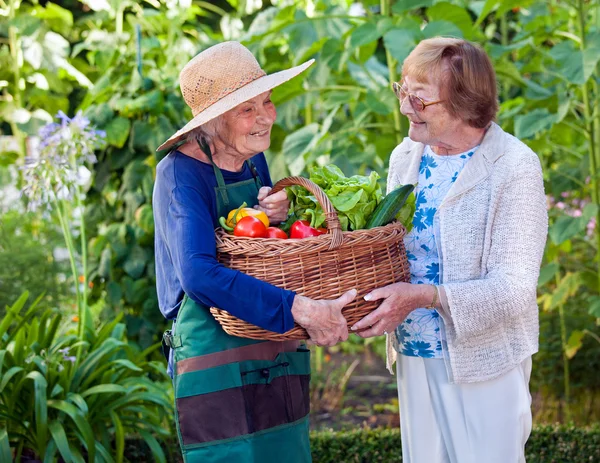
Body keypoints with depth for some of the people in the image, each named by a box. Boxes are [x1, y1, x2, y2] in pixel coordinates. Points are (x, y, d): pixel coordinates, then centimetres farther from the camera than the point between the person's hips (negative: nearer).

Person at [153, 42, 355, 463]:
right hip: (217, 363, -7)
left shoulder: (255, 162, 8)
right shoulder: (182, 173, -14)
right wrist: (299, 310, -33)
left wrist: (277, 216, -5)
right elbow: (199, 274, -28)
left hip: (280, 358, 7)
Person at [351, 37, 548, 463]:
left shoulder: (515, 167, -16)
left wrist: (425, 296, -30)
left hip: (484, 362, -6)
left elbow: (515, 288, -20)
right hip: (415, 356, 6)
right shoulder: (406, 156, 4)